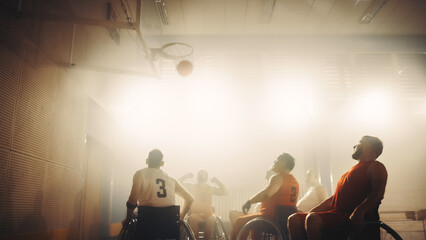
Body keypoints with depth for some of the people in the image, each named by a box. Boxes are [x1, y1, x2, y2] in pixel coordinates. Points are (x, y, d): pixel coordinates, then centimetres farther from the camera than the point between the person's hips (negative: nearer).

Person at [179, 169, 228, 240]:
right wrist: (187, 175, -1)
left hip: (208, 214, 2)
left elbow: (225, 191, 10)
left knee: (212, 219, -33)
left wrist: (217, 181, 3)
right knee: (193, 218, -36)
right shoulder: (192, 186, 12)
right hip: (195, 213, -1)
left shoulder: (211, 188, 17)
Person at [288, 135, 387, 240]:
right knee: (294, 220, -8)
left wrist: (358, 212, -32)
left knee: (313, 219, -34)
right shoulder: (351, 171, 31)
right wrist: (310, 212, 19)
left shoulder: (375, 166, 4)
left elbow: (378, 193, -15)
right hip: (335, 214, 9)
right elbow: (334, 198, 29)